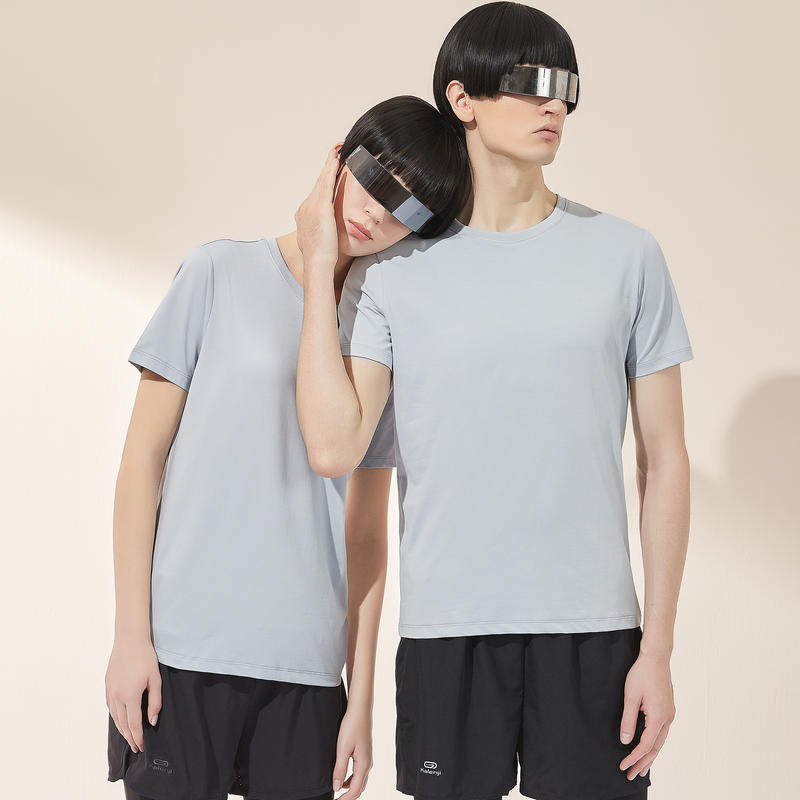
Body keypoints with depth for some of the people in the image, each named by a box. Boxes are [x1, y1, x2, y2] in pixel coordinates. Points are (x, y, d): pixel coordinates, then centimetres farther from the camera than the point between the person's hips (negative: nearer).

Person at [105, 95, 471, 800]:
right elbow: (143, 456, 0)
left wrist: (362, 700, 6)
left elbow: (367, 531, 9)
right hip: (182, 654, -2)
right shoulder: (222, 273, 1)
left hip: (307, 665, 3)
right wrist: (131, 636, -6)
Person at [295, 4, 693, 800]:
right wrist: (319, 266, -6)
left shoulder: (625, 254, 4)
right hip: (446, 628, 0)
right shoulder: (392, 271, 2)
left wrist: (657, 648, 0)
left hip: (592, 628, 0)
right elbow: (335, 448, -9)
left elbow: (664, 460, 4)